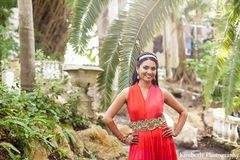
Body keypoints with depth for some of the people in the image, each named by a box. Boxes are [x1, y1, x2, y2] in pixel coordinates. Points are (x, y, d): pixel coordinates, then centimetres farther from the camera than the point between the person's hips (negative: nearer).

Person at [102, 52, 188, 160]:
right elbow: (107, 118, -3)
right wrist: (123, 139, -1)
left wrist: (175, 132, 5)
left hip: (163, 144, 1)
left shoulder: (162, 92, 3)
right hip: (141, 145, -1)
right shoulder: (127, 93, -2)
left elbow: (183, 112, 16)